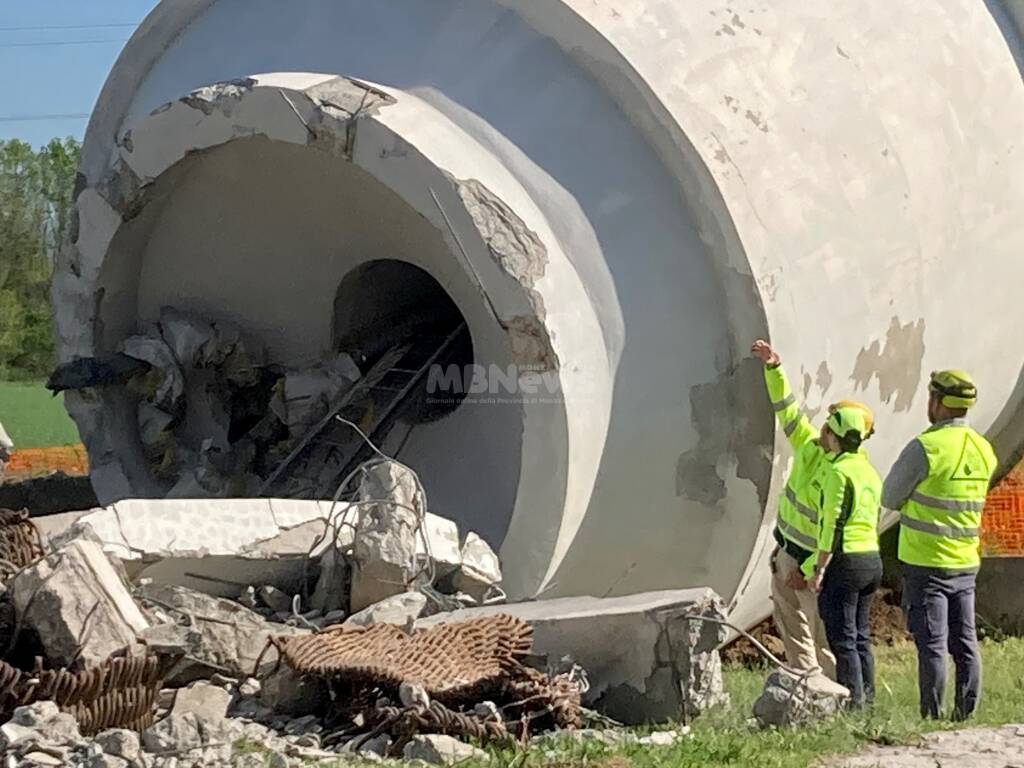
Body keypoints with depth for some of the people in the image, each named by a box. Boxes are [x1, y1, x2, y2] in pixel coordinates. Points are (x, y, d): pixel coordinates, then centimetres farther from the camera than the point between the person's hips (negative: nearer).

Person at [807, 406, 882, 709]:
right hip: (872, 558, 9)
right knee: (861, 637, 14)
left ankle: (852, 702, -5)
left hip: (846, 559, -9)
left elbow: (834, 523, -17)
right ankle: (866, 698, 16)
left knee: (842, 638, -5)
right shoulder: (869, 470, 14)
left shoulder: (838, 471, -13)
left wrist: (819, 569, -15)